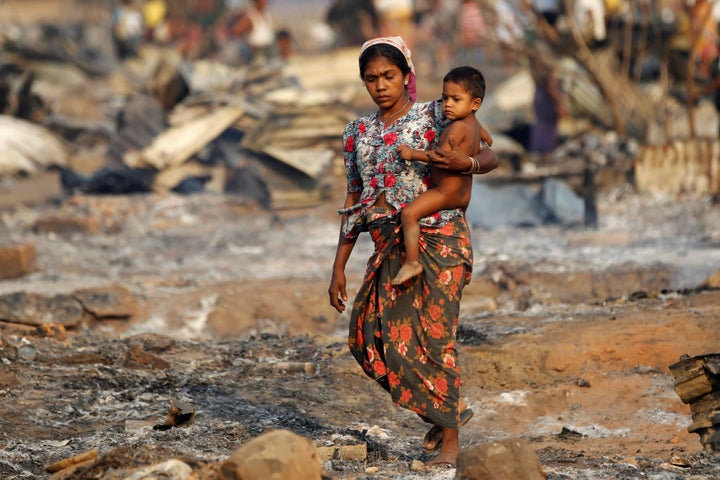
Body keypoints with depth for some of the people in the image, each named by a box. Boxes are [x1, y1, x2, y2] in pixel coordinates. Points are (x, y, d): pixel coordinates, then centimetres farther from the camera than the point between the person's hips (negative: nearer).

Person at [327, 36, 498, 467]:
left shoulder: (435, 116, -1)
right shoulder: (358, 133, 12)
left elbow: (491, 158, 0)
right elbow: (354, 202, 15)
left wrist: (465, 163, -23)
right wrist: (339, 267, 12)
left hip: (437, 239, -5)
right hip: (389, 245, 5)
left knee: (433, 335, -8)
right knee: (374, 335, -2)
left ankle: (451, 437, 5)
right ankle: (447, 411, 17)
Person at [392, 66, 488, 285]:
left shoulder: (458, 127, -22)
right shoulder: (475, 124, 7)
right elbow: (487, 140, 28)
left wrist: (413, 153, -22)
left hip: (447, 190, -11)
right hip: (464, 194, 11)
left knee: (409, 214, -19)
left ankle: (412, 262, -22)